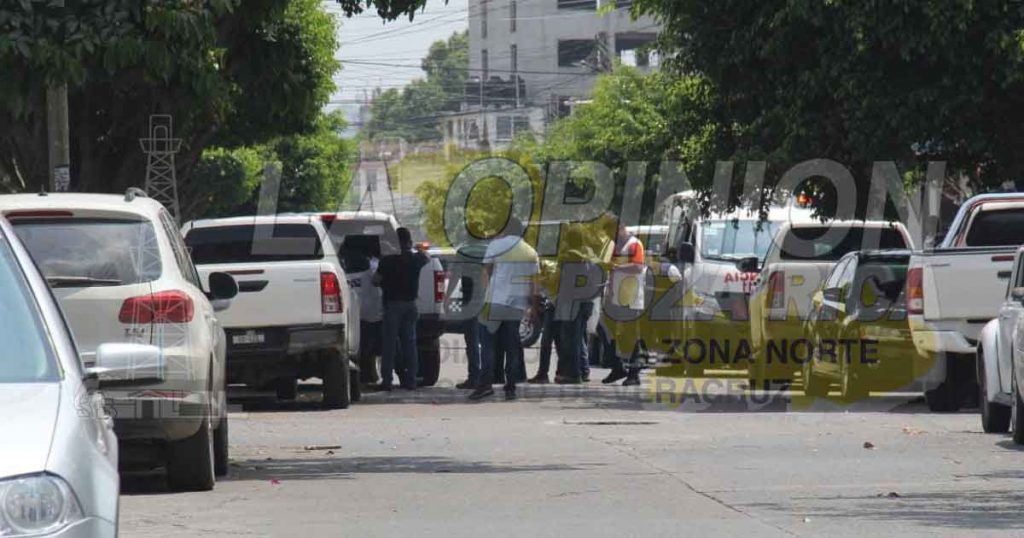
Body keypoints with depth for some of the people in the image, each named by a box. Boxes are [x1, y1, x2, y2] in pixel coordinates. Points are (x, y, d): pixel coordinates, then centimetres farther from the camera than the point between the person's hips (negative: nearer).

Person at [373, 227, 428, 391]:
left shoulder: (388, 261, -13)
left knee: (389, 342, -1)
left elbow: (376, 280, -6)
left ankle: (386, 380, -4)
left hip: (393, 304, -4)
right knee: (409, 342, 9)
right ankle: (410, 379, 7)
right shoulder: (418, 259, 0)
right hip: (410, 303, 4)